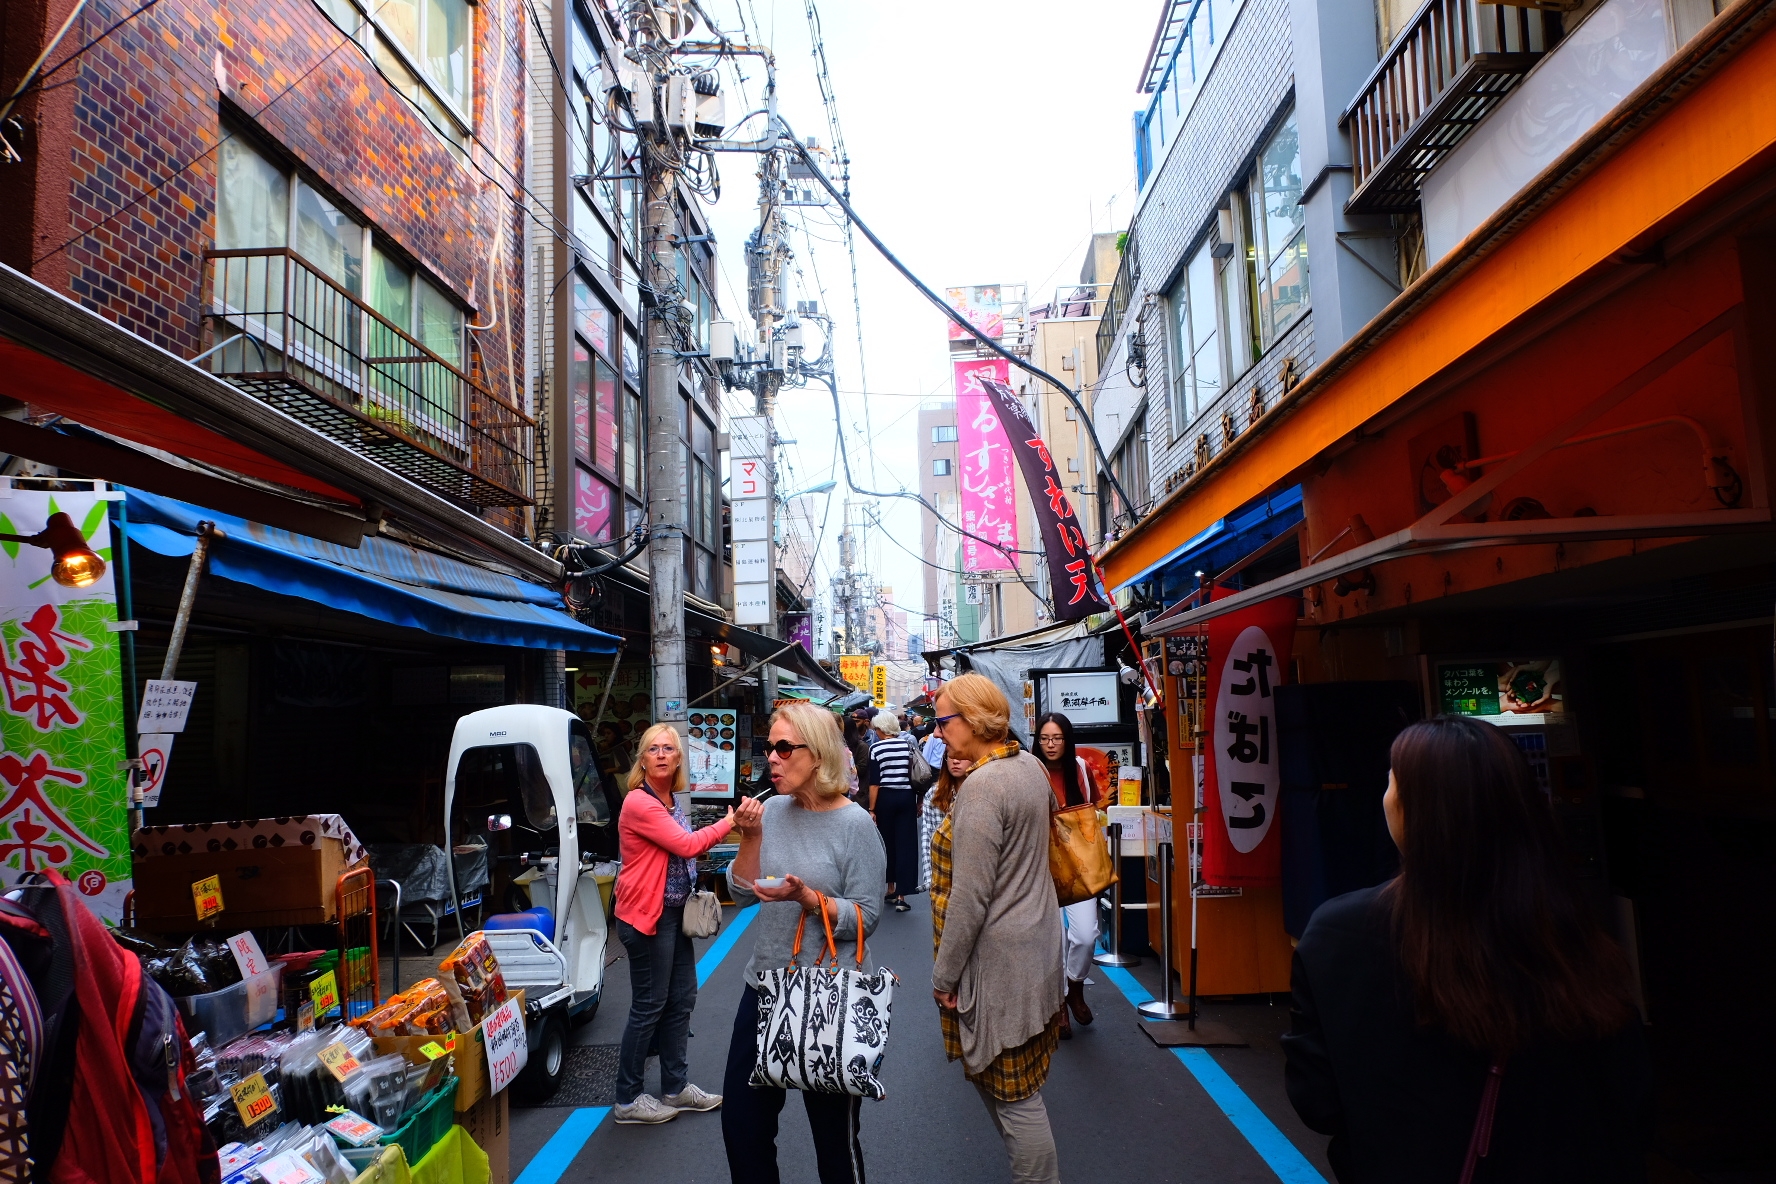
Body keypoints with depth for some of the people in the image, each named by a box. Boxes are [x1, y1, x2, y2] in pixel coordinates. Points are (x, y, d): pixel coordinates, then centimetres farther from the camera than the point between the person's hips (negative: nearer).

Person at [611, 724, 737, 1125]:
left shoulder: (672, 801, 10)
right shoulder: (639, 804, -19)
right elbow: (687, 845, -21)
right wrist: (729, 821, -14)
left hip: (673, 913, 9)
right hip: (646, 915, -9)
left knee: (681, 1000, 15)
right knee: (649, 1006, 1)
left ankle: (675, 1088, 28)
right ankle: (627, 1099, 16)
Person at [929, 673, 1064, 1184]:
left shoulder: (981, 787, -22)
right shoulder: (1030, 765, 4)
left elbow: (970, 897, -22)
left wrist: (944, 974, -12)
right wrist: (954, 777, 7)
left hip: (998, 959, -9)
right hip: (1037, 945, 9)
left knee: (1013, 1098, 3)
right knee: (1022, 1088, 20)